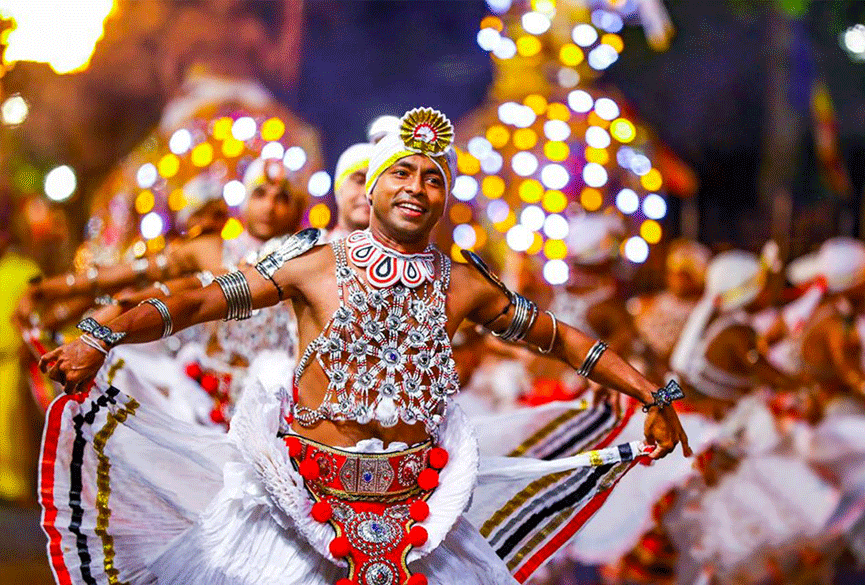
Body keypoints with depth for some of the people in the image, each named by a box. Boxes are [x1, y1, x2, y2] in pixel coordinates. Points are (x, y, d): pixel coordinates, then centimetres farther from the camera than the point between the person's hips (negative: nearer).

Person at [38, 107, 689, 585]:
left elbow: (560, 337, 14)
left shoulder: (463, 286, 3)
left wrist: (653, 396, 16)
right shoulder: (315, 266, -4)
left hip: (413, 507, 2)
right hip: (308, 491, -2)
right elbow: (200, 302, -6)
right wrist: (100, 340, -20)